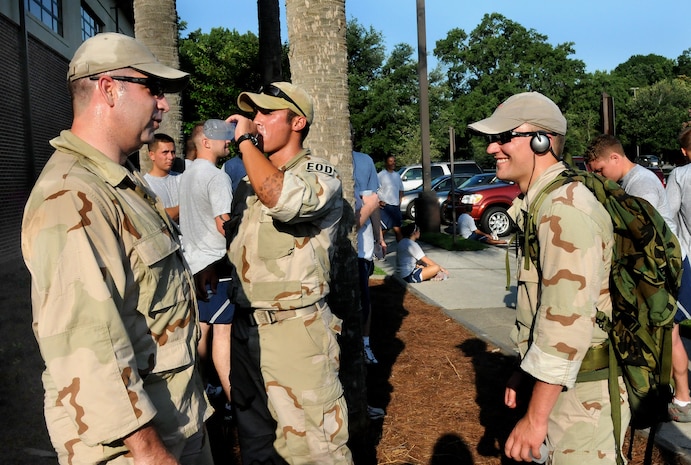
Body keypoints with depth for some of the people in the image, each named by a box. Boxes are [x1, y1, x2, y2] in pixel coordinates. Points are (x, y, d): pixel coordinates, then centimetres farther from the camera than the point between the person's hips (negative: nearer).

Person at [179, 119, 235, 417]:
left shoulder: (187, 175, 15)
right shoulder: (216, 177, -15)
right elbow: (225, 224, -21)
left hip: (195, 261, 10)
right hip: (216, 262, -10)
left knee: (202, 328, 17)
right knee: (223, 332, -7)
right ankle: (232, 401, -4)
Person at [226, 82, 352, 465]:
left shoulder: (319, 174, -9)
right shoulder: (249, 182, 14)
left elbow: (281, 197, -32)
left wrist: (246, 140, -19)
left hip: (296, 330, -7)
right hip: (245, 327, 7)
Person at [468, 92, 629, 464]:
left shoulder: (565, 209, -23)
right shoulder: (542, 203, 10)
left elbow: (569, 322, -28)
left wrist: (535, 417, -23)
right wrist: (525, 372, 18)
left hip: (583, 391, -10)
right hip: (563, 381, 10)